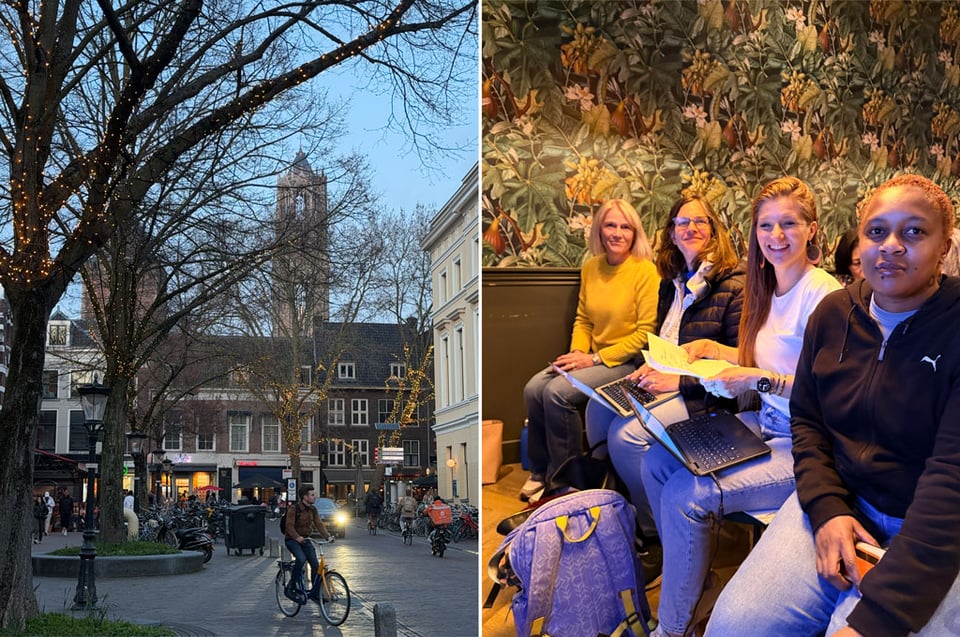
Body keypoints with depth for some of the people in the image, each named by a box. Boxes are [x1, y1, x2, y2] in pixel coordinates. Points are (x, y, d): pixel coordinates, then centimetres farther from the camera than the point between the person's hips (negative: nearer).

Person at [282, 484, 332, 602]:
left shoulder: (313, 510, 4)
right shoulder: (293, 509, -17)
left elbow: (319, 524, -1)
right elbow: (289, 526, -24)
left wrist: (327, 536, -17)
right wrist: (297, 537, -41)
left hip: (305, 539, 6)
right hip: (292, 540, -6)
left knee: (315, 564, -5)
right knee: (301, 559, -31)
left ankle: (315, 592, 8)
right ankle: (290, 587, -17)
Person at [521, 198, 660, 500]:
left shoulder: (645, 271, -13)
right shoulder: (591, 267, 7)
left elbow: (646, 333, -15)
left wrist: (596, 359, -17)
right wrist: (577, 353, -5)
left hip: (628, 361, -6)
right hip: (594, 357, 6)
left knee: (557, 392, -24)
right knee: (533, 388, -14)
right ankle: (540, 471, 5)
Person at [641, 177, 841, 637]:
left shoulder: (822, 294, -17)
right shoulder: (770, 288, 11)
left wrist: (758, 380, -24)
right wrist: (708, 349, 10)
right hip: (764, 425, 9)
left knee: (686, 496, -21)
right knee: (656, 462, -5)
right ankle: (692, 575, 14)